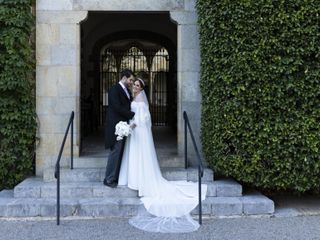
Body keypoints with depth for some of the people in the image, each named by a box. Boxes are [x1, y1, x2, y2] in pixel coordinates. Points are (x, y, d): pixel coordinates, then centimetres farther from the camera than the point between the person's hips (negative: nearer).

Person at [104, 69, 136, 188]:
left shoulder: (127, 91, 16)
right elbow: (118, 108, -18)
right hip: (116, 126, -9)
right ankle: (109, 179, 1)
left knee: (120, 152, 10)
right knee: (115, 151, -6)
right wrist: (132, 115, -12)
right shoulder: (114, 90, -11)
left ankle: (117, 177, 16)